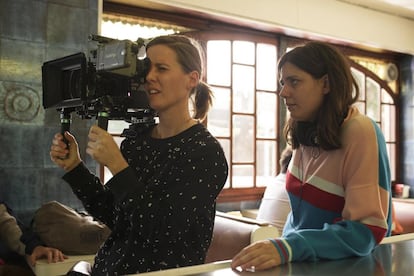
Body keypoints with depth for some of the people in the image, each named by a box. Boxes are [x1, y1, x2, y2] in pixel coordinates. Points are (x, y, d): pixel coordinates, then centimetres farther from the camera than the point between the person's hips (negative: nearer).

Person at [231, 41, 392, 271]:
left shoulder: (360, 133, -17)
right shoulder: (307, 133, 2)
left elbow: (367, 231, -21)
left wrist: (289, 248, -31)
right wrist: (282, 246, -3)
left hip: (344, 266, -4)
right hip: (302, 262, 5)